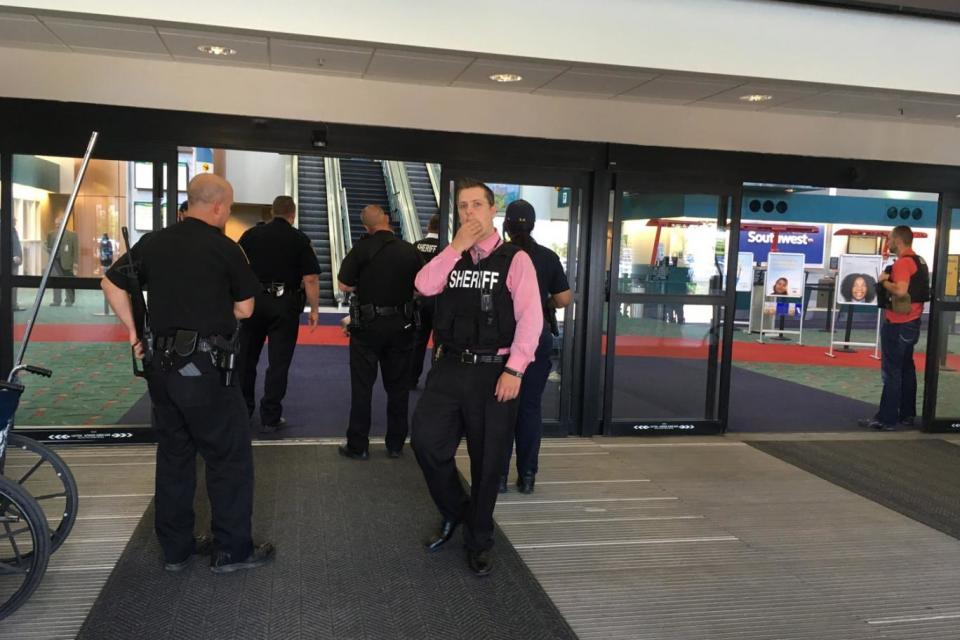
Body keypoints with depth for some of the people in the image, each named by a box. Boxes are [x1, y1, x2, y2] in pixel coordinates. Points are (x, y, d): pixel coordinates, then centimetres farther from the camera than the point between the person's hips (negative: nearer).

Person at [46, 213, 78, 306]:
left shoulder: (72, 235, -1)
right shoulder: (51, 234, 9)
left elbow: (75, 249, -3)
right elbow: (48, 246, 18)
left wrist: (75, 262, -9)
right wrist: (49, 250, -7)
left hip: (67, 262, -3)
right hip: (55, 261, 3)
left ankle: (70, 301, 14)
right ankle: (56, 301, 3)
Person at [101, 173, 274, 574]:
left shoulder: (153, 243, 6)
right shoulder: (224, 248, -9)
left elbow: (111, 284, 13)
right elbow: (244, 309, -1)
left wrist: (134, 332, 14)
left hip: (160, 364, 6)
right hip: (204, 366, -6)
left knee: (173, 454, 16)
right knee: (230, 456, 6)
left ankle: (175, 549, 25)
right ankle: (232, 549, 13)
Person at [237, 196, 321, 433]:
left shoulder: (251, 234, 3)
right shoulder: (300, 240, -3)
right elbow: (310, 279, -8)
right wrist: (314, 309, -2)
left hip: (253, 301, 3)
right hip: (285, 305, -2)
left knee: (246, 357, 17)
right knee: (278, 361, 4)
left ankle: (243, 409, 27)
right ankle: (270, 418, 7)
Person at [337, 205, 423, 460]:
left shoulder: (362, 249, -11)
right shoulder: (410, 250, -3)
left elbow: (344, 285, -9)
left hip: (368, 325, -2)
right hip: (401, 326, 3)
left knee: (362, 385, 7)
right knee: (398, 386, 13)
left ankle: (358, 446, 12)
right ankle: (396, 444, 21)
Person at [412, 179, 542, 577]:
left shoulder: (514, 259, -3)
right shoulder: (451, 257, 12)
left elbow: (530, 318, -9)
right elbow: (424, 286, -6)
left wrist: (514, 370, -16)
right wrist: (457, 246, -10)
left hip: (494, 371, -3)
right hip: (449, 367, 4)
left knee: (487, 461, 7)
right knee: (426, 441, -6)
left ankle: (479, 541, 28)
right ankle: (454, 511, 23)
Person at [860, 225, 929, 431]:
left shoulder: (903, 262, -18)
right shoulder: (919, 261, 13)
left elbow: (901, 290, -30)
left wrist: (884, 281, -13)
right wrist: (890, 281, 12)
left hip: (898, 324, -10)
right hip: (911, 322, 10)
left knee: (891, 371, -6)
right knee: (906, 369, 16)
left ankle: (886, 419, -3)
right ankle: (907, 414, 23)